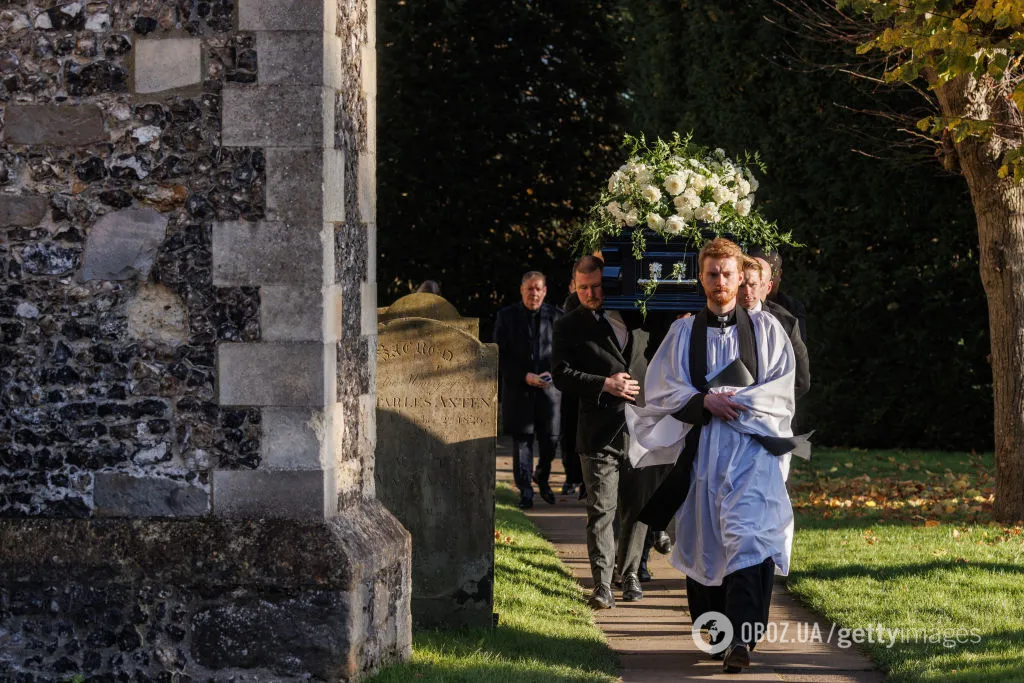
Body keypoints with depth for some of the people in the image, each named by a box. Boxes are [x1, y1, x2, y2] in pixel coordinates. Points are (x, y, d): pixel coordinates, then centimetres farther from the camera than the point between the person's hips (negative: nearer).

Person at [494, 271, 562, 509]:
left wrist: (553, 373, -10)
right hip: (518, 389, -1)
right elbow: (500, 355, -2)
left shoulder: (556, 316, 3)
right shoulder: (507, 316, 0)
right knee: (522, 440, 2)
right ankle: (525, 490, 11)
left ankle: (542, 477, 29)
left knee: (550, 440, 1)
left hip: (549, 389, 1)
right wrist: (524, 377, -13)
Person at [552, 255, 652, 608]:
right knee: (601, 510, -7)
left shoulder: (634, 317, 14)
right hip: (599, 431, -4)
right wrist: (604, 384, -15)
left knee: (637, 509, 8)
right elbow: (562, 375, -6)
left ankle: (630, 575, 20)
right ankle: (602, 585, -8)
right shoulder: (569, 326, 3)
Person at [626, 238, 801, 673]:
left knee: (748, 536, -16)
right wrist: (705, 401, -12)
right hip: (700, 445, 2)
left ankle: (741, 638, -23)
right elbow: (663, 390, 5)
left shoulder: (765, 328, 8)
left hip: (753, 445, -2)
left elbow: (782, 388, 3)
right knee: (704, 538, 6)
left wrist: (738, 401, -11)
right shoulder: (683, 333, 11)